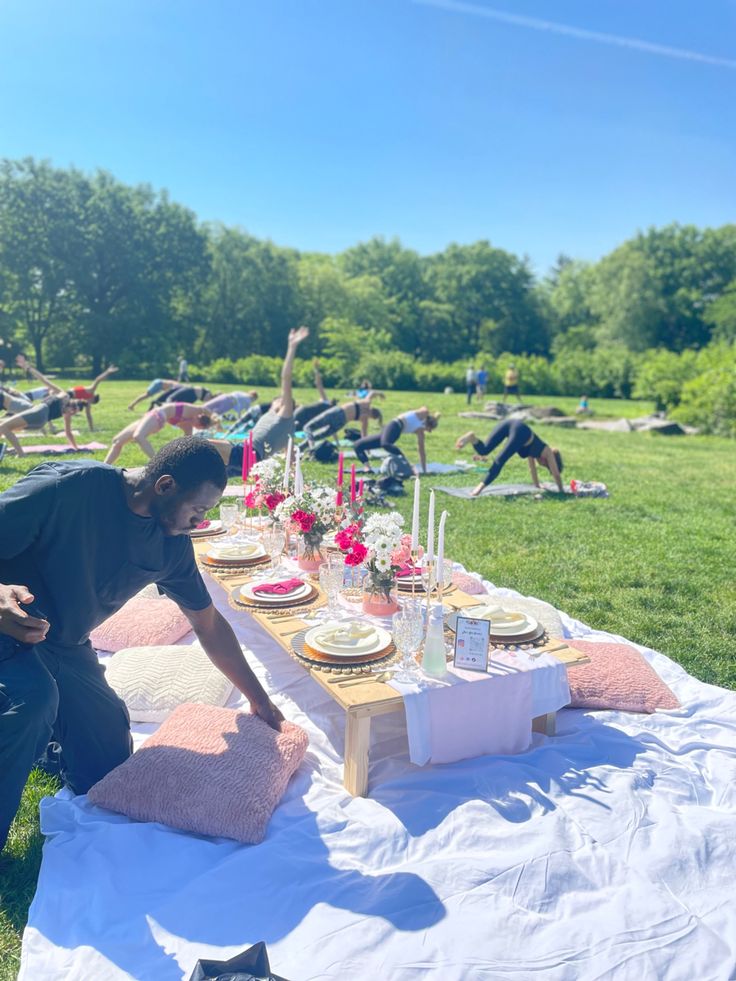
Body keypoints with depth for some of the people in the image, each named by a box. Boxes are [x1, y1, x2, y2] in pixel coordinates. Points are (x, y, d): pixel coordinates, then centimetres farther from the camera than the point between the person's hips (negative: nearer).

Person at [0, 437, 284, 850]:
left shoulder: (172, 546, -7)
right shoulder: (69, 487, -27)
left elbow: (210, 624, 3)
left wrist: (259, 699, 7)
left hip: (66, 647, 6)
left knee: (109, 775, 7)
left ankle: (39, 730, 33)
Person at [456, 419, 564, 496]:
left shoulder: (534, 450, 41)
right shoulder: (547, 452, 27)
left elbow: (532, 469, 53)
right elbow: (556, 474, 31)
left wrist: (537, 486, 63)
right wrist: (561, 490, 44)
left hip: (509, 424, 6)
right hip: (520, 430, -6)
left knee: (483, 450, 0)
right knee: (500, 461, -13)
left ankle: (473, 438, -29)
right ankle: (480, 486, -27)